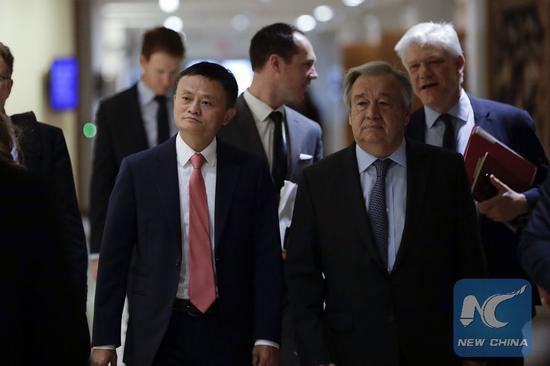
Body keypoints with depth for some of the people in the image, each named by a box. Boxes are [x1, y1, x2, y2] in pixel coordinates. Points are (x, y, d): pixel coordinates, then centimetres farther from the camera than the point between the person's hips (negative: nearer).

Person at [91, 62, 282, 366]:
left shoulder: (250, 172, 1)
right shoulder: (137, 170, -1)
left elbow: (266, 258, 1)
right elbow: (114, 257, 0)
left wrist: (266, 338, -5)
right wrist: (104, 340, -3)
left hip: (228, 332, 1)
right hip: (158, 332, 0)